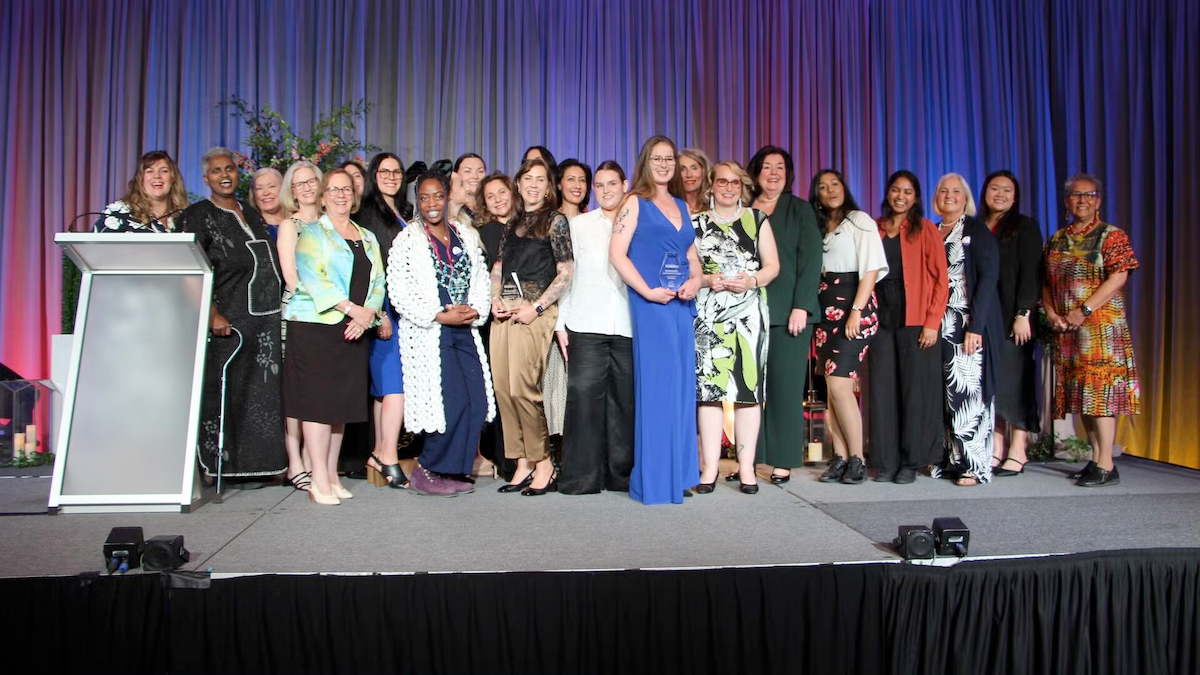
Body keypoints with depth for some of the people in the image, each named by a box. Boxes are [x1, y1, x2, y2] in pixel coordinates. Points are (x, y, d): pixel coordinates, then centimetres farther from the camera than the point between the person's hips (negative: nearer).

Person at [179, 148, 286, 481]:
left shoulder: (251, 214, 19)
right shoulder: (197, 216, 1)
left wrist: (277, 308, 14)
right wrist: (212, 315, -19)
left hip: (266, 320, 5)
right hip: (229, 322, -5)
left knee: (265, 390, 4)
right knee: (223, 390, -6)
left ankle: (262, 461, 10)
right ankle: (215, 464, 3)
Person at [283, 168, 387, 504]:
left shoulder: (368, 238, 20)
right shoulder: (312, 233, 4)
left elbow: (378, 282, 12)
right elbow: (312, 278, -9)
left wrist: (369, 313, -8)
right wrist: (354, 308, -17)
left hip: (355, 329, 5)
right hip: (315, 325, -5)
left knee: (343, 401, 6)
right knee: (319, 400, -7)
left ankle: (332, 474, 14)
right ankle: (319, 480, -3)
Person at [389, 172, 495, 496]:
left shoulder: (467, 236, 14)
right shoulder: (407, 240, -1)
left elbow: (482, 280, 13)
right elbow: (400, 294, -8)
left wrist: (474, 310, -7)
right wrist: (440, 316, -13)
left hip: (465, 332, 5)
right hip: (428, 333, -5)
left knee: (477, 402, -3)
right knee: (452, 402, -13)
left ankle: (450, 471, 13)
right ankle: (426, 472, 6)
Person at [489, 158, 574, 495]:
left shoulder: (555, 221, 2)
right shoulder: (513, 224, 19)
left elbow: (566, 272, -5)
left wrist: (536, 307, -11)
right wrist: (495, 299, 4)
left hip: (535, 313, -6)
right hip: (505, 313, 6)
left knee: (521, 387, -13)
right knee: (503, 387, 2)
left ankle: (543, 464, 2)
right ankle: (523, 464, 11)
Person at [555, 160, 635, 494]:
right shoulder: (578, 224, 13)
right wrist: (560, 323, 3)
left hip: (628, 325, 1)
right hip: (586, 324, -1)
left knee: (625, 396, 0)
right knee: (584, 393, -8)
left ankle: (622, 473, 10)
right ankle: (581, 475, -2)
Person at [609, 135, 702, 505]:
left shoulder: (682, 206, 18)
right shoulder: (635, 202, 1)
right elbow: (617, 253, -8)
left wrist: (695, 281, -2)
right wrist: (648, 291, -16)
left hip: (682, 304, 6)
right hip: (650, 304, -6)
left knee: (681, 384, 6)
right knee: (655, 385, -6)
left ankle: (679, 473, 17)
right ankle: (654, 478, 2)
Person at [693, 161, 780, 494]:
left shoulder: (758, 219, 14)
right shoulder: (695, 223, 13)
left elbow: (772, 265, 9)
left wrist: (752, 280, -10)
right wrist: (706, 280, -10)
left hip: (749, 312, 0)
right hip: (708, 313, 0)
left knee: (748, 385, -4)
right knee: (708, 386, -5)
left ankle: (746, 466, 3)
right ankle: (710, 466, 1)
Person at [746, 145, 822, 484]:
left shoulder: (800, 209, 8)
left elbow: (811, 259, -1)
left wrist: (801, 306, -11)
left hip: (789, 311, -2)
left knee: (785, 385, -1)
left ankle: (783, 463, 5)